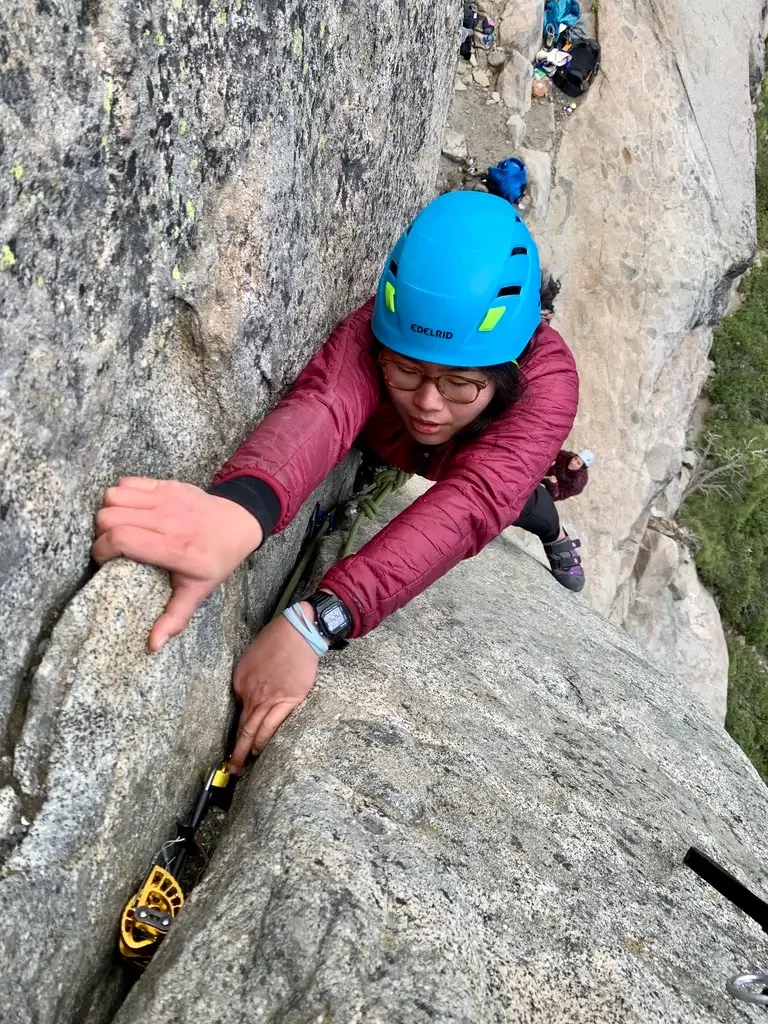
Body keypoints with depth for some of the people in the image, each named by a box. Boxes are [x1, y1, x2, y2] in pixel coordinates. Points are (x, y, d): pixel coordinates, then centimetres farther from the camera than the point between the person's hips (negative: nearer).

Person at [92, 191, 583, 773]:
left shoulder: (548, 376, -47)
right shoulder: (380, 333, -44)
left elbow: (469, 505, -62)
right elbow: (320, 410, -66)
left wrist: (315, 624, -75)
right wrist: (240, 510, -89)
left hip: (499, 462, 0)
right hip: (394, 458, 0)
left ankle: (552, 532, 58)